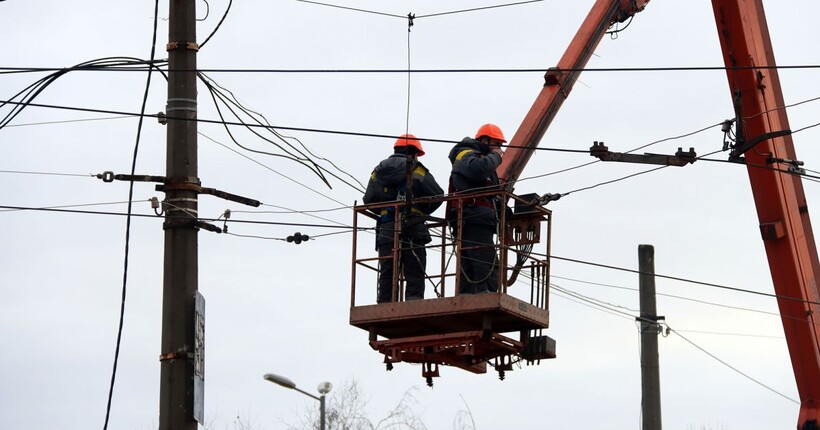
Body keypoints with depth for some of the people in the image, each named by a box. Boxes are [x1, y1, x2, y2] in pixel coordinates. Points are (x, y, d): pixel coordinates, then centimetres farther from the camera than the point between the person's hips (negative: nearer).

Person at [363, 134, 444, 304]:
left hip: (386, 230, 4)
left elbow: (369, 200, 8)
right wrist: (423, 211, 14)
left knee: (387, 276, 5)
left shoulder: (378, 172, 15)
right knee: (414, 276, -3)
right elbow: (437, 195, -3)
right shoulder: (417, 170, 2)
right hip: (412, 229, -3)